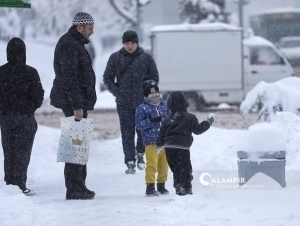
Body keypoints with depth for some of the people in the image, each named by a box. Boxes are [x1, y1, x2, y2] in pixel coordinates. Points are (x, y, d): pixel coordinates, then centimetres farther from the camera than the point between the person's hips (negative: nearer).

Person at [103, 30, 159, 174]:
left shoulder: (146, 58, 2)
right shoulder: (115, 58, 2)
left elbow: (154, 78, 8)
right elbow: (107, 78, 6)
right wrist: (117, 92, -6)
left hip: (142, 102, 0)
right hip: (124, 103, 0)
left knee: (143, 130, 2)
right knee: (127, 134, 0)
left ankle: (140, 154, 27)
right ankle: (130, 162, 4)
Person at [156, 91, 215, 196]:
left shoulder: (167, 118, 7)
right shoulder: (189, 118, -7)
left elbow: (162, 133, 12)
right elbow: (198, 129, -1)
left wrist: (159, 145, 26)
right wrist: (209, 121, 12)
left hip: (169, 148, 5)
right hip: (183, 148, -5)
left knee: (175, 168, 14)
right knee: (185, 169, 2)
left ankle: (178, 187, 14)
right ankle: (186, 187, -5)